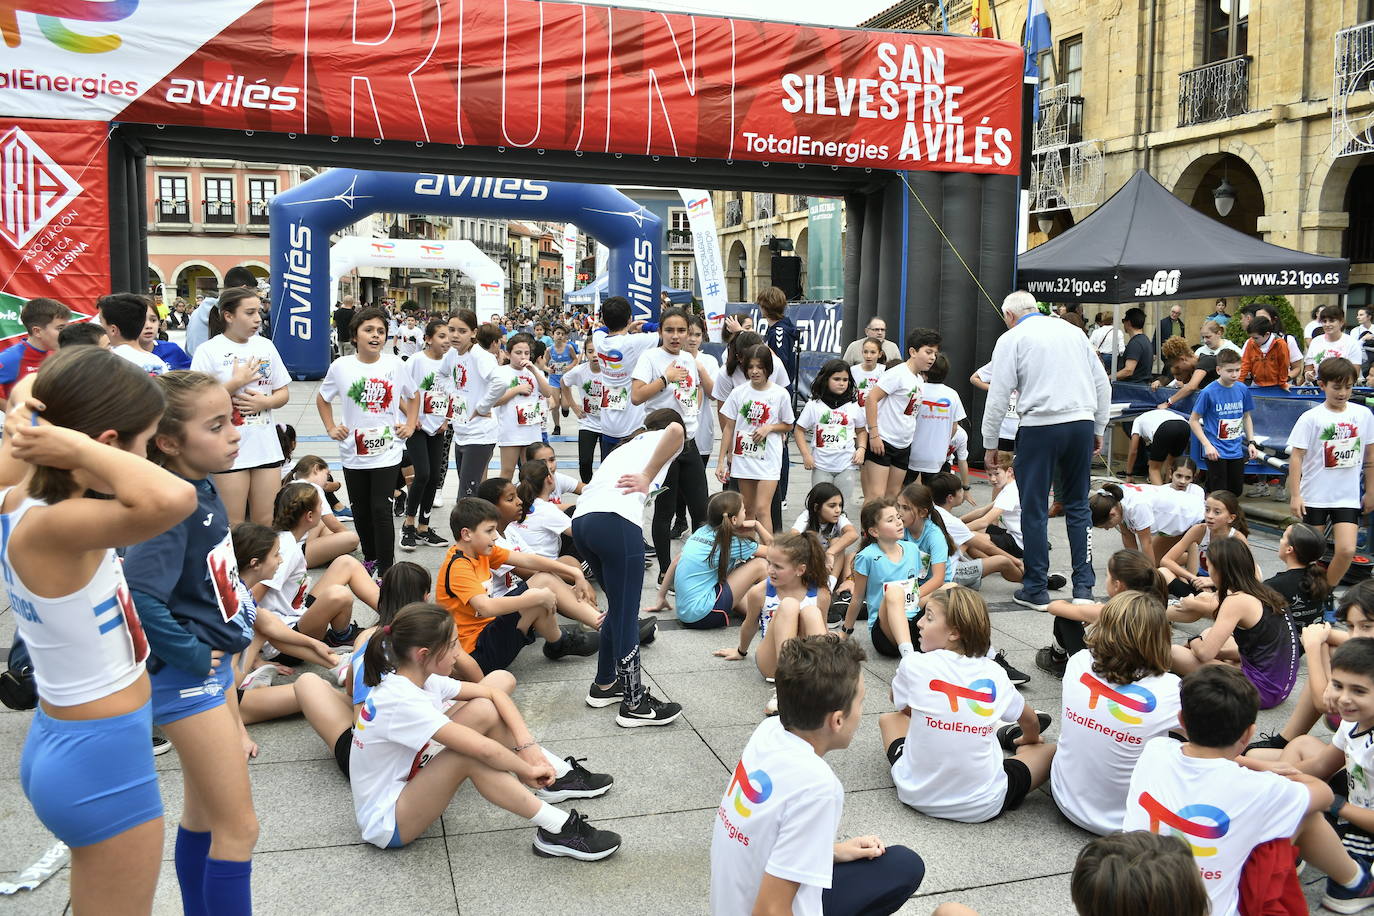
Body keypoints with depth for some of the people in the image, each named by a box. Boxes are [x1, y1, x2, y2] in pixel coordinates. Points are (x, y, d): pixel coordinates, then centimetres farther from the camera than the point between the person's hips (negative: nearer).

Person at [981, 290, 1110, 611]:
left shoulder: (1011, 339, 3)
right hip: (1082, 423, 4)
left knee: (1035, 509, 4)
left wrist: (990, 444, 4)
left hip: (1040, 427, -4)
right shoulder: (1073, 331, 16)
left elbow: (998, 396, -3)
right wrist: (1098, 429, 24)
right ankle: (1083, 586, 13)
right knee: (1078, 506, 14)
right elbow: (1102, 384, 17)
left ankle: (1036, 589, 10)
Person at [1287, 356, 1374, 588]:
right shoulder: (1311, 418, -7)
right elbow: (1296, 457, -7)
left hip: (1348, 497, 2)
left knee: (1346, 550, -9)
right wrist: (1295, 495, -11)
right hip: (1314, 497, -2)